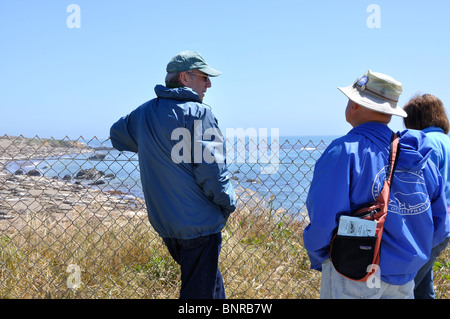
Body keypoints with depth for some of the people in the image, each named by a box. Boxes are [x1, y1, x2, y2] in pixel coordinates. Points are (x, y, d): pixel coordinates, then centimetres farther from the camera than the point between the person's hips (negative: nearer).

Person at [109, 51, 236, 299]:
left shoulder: (144, 112, 8)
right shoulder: (198, 113, -15)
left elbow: (117, 135, 27)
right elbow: (210, 170, -20)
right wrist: (228, 204, -5)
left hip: (162, 221, 8)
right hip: (198, 223, -8)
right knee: (200, 291, 3)